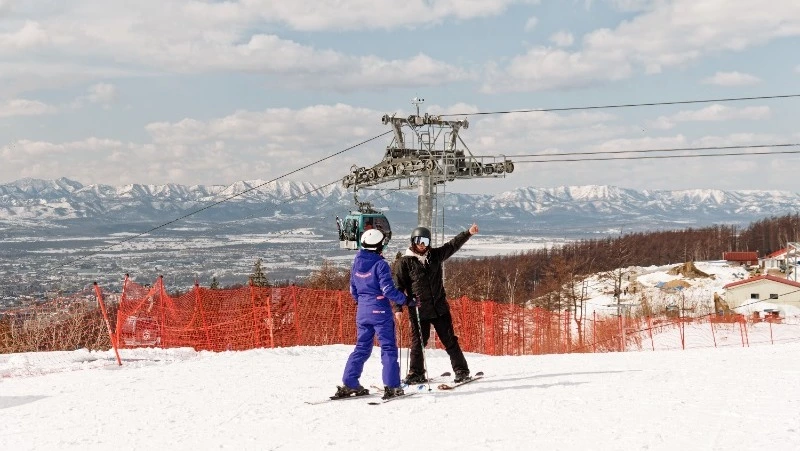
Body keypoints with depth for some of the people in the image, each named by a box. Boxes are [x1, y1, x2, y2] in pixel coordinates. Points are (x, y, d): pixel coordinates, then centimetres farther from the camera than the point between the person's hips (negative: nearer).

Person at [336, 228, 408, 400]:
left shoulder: (357, 262, 6)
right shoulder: (380, 264, -14)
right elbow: (388, 290, -19)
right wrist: (406, 300, -10)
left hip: (362, 311, 6)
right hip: (380, 311, -6)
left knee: (362, 347, 15)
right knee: (388, 348, 0)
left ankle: (349, 384, 10)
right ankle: (391, 386, -5)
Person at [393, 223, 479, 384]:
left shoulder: (435, 255, 7)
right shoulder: (405, 262, -3)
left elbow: (453, 245, 11)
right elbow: (398, 286, -4)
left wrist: (468, 233, 3)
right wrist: (398, 307, -11)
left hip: (440, 308, 2)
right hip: (418, 311, -2)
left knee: (450, 340, 6)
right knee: (418, 343, 5)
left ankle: (461, 370, 12)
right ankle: (416, 374, 18)